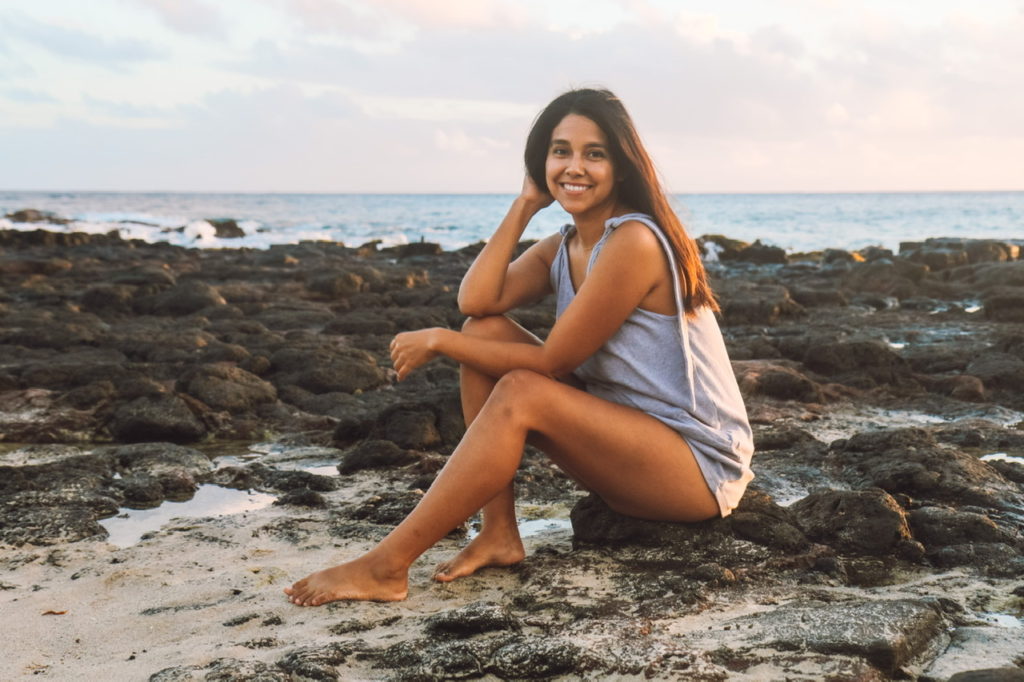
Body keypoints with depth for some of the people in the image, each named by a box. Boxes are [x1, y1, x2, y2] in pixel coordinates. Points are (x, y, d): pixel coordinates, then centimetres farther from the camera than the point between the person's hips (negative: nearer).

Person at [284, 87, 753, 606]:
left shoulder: (633, 242, -19)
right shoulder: (560, 250, 8)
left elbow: (552, 360, -19)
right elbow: (475, 300, -11)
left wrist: (439, 341, -12)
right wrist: (524, 204, -5)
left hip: (700, 462, -8)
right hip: (622, 435, 8)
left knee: (521, 395, -29)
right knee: (484, 331, -3)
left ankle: (386, 567, -23)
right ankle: (498, 534, -7)